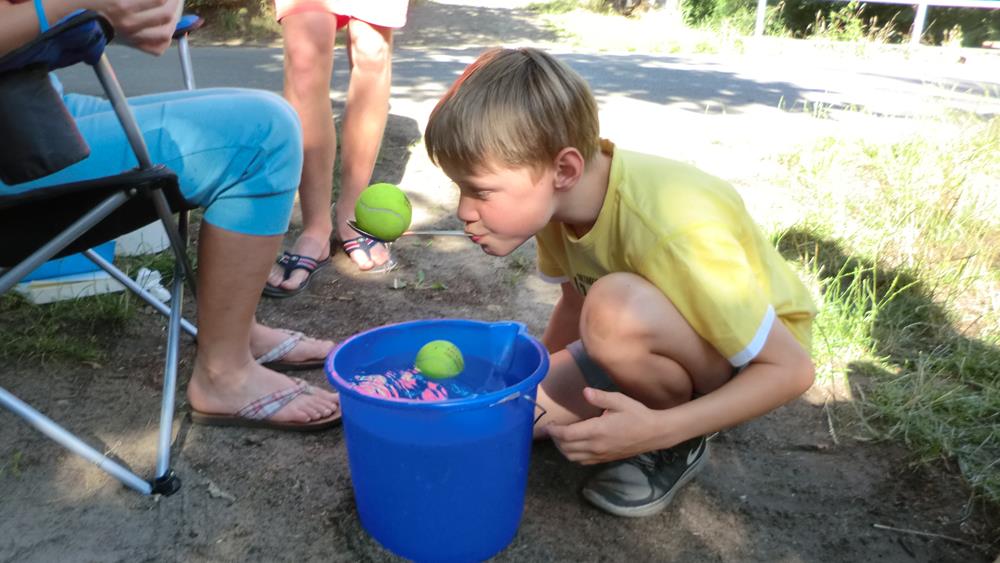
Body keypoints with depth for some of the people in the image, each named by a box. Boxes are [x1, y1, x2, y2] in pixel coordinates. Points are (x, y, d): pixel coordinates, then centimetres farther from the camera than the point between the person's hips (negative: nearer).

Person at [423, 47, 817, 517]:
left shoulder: (673, 230, -36)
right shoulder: (557, 194, -15)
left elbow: (792, 368, -27)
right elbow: (577, 302, 5)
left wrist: (658, 430, -36)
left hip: (752, 357, -5)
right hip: (655, 341, 6)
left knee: (617, 309, -38)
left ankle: (679, 445, -8)